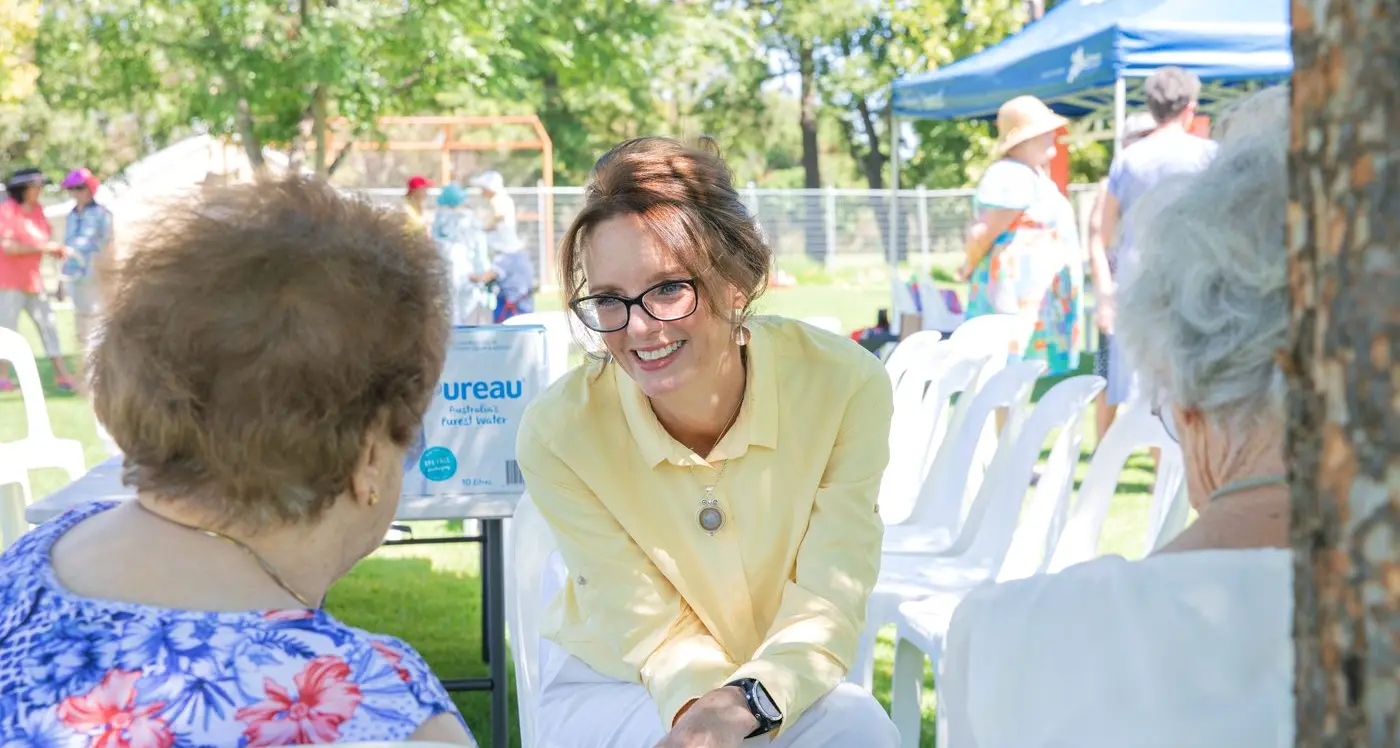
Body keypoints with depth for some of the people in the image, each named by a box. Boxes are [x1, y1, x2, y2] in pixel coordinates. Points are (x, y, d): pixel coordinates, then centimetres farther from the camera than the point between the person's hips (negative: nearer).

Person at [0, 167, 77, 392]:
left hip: (32, 279, 7)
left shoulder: (37, 209, 8)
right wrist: (41, 247, -24)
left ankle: (61, 374, 6)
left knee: (48, 325, 4)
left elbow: (45, 239, 12)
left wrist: (58, 250, -9)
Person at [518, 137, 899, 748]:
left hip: (785, 688, 3)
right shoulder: (558, 432, -21)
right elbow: (649, 629, -16)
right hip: (607, 690, -2)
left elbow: (825, 606, -20)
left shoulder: (845, 386, -20)